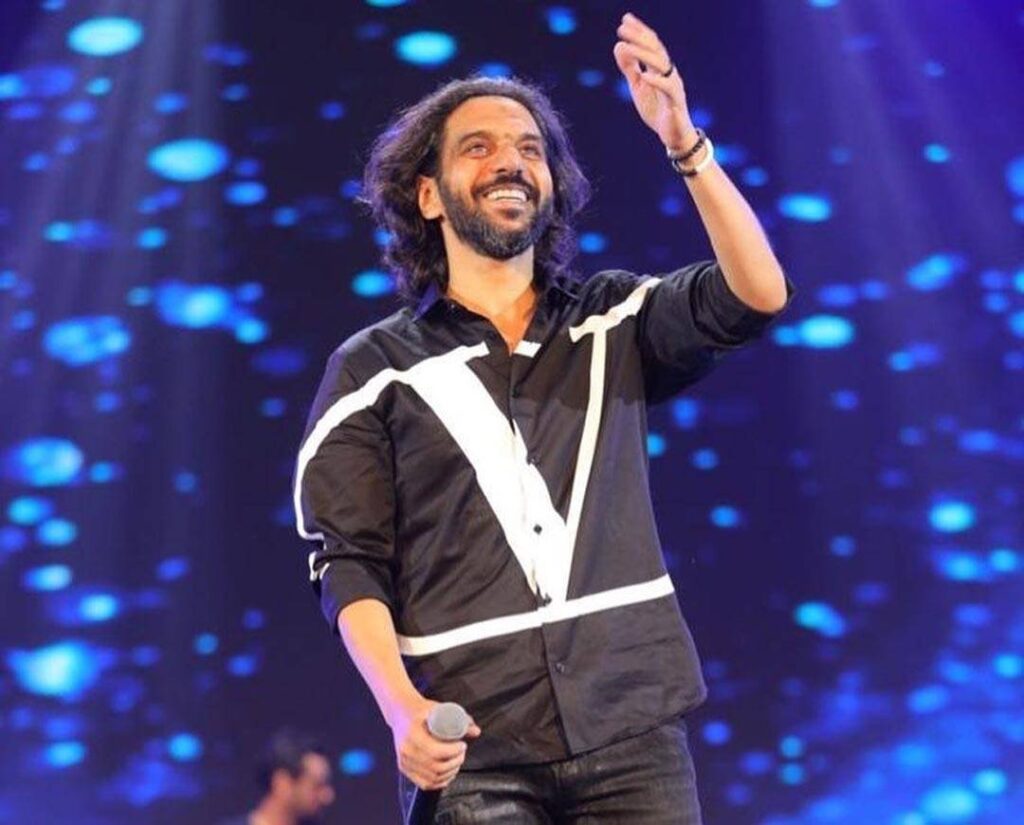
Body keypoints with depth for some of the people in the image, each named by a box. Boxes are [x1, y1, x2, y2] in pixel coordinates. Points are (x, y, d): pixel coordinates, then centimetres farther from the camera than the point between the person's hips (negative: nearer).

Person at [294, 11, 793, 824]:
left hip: (633, 731, 1)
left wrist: (684, 142, -16)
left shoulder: (613, 325, 12)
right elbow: (351, 566, 1)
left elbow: (757, 296, -4)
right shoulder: (375, 369, 7)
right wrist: (401, 709, -14)